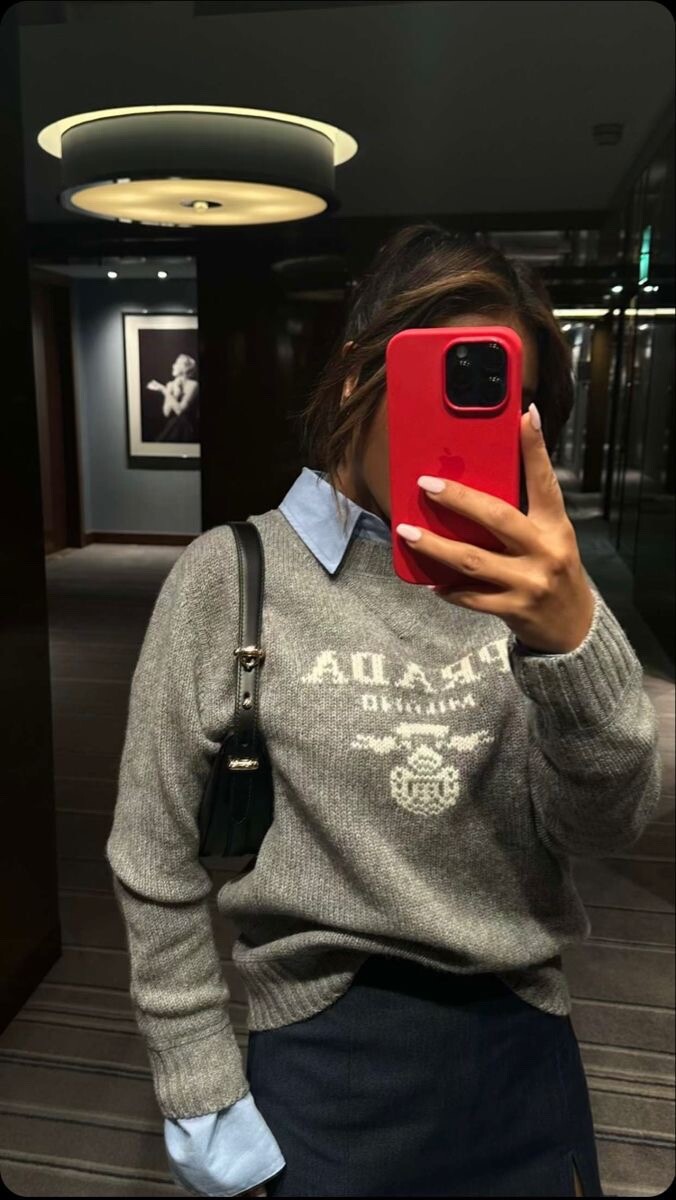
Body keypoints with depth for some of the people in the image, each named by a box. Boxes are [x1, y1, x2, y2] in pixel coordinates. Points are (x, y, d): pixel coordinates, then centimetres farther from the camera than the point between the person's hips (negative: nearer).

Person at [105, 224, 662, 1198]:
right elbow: (157, 868, -7)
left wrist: (572, 631, -30)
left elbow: (607, 826, -12)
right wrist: (207, 1109, -3)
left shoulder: (516, 579, -3)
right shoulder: (233, 576, -13)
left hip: (526, 1045, 4)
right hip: (330, 1064, -3)